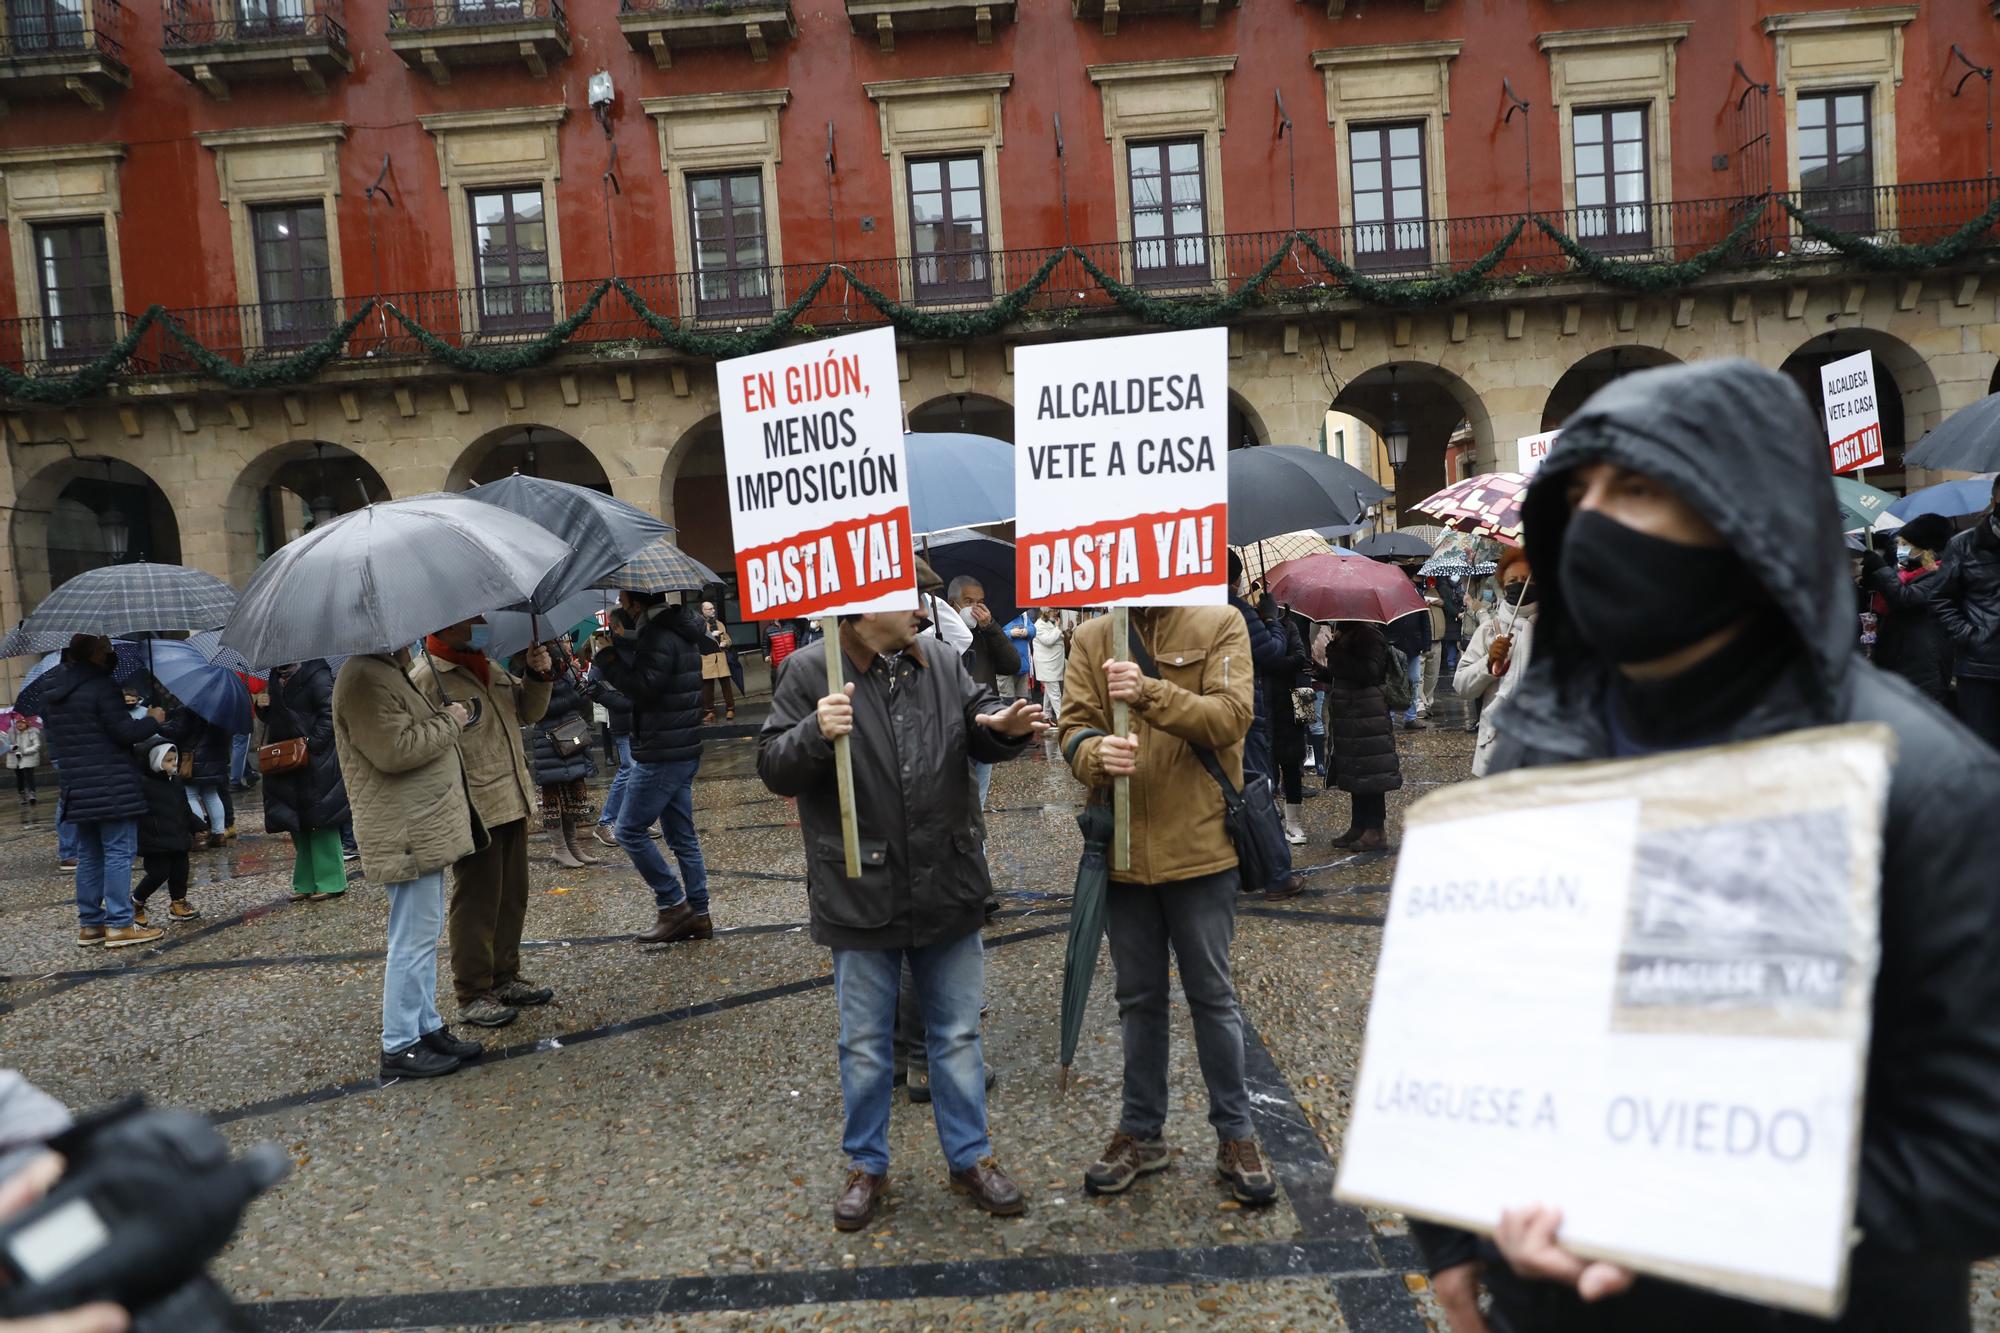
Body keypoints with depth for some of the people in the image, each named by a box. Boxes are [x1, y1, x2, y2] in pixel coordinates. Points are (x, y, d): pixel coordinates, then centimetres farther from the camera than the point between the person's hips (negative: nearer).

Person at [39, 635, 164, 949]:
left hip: (76, 787, 8)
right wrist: (152, 720, 1)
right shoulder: (101, 687, -14)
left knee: (88, 855, 15)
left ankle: (89, 923, 19)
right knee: (118, 852, -4)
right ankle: (119, 925, -4)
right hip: (112, 787, -8)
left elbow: (56, 735, 23)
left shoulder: (51, 691, 12)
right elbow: (124, 732, -17)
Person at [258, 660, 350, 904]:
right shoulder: (276, 679, 14)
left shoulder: (316, 675, -10)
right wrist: (264, 707, 2)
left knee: (319, 821, -3)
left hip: (316, 762, -8)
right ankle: (306, 884, 19)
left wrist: (312, 742, -22)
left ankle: (330, 882, 5)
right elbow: (274, 718, 23)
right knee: (298, 825, 11)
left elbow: (330, 712, -18)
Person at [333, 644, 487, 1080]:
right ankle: (399, 1046, 6)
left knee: (423, 936, 17)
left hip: (425, 829, 11)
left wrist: (446, 720, 12)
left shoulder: (390, 672, 17)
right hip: (407, 837, -11)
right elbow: (394, 750, -26)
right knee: (413, 940, -4)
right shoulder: (364, 679, -18)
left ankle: (428, 1028, 27)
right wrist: (449, 722, -15)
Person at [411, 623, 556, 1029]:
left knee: (512, 897, 17)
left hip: (513, 804, 9)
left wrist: (536, 675, 1)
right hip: (475, 813, -8)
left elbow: (528, 711, 19)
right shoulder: (425, 680, -15)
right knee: (477, 904, 1)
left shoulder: (489, 668, 12)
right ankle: (473, 995, 14)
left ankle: (505, 976, 31)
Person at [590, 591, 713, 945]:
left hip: (662, 754, -10)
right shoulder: (679, 630, 15)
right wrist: (621, 641, 6)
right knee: (682, 836, 12)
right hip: (684, 750, 10)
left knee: (630, 830, -1)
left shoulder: (659, 636, -17)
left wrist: (608, 662, -13)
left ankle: (673, 904, 3)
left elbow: (644, 686, -24)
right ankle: (697, 915, 15)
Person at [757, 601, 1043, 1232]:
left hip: (948, 889, 4)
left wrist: (1005, 728, -10)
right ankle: (867, 1166, 33)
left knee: (958, 1035, 16)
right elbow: (773, 770, -9)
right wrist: (815, 734, -29)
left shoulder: (939, 661, 3)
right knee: (864, 1044, 13)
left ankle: (970, 1159, 33)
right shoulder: (811, 673, -10)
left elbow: (978, 726, 13)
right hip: (861, 896, -3)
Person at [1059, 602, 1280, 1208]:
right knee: (1139, 998, 16)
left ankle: (1235, 1135, 27)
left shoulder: (1220, 625, -4)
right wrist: (1096, 753, -25)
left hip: (1200, 848, -3)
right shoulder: (1091, 638, 4)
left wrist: (1151, 694, -30)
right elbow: (1074, 728, -2)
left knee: (1212, 995, 10)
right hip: (1121, 849, 3)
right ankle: (1141, 1133, 32)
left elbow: (1231, 716, -16)